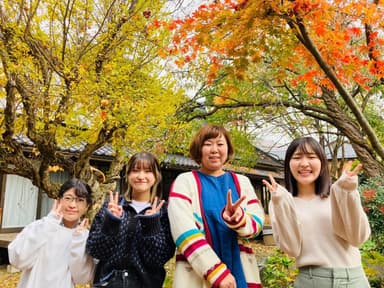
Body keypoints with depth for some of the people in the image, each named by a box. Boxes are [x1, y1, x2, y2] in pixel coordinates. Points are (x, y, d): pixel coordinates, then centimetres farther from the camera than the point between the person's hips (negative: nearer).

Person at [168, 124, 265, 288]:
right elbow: (184, 231, -13)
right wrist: (218, 273, -18)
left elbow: (257, 223, 0)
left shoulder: (242, 182, 9)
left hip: (241, 273, 3)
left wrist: (237, 219, -22)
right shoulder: (185, 182, -2)